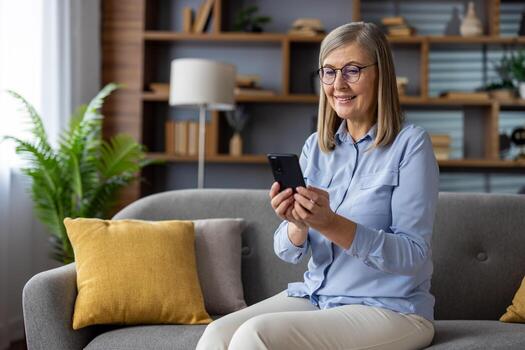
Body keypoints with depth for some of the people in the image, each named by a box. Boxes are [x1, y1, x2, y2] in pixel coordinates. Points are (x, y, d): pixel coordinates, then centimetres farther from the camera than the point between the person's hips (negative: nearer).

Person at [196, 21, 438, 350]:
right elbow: (288, 253, 4)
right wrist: (298, 224, -20)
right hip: (314, 295, 5)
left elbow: (413, 255, -15)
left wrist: (331, 224, -27)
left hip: (390, 308, -5)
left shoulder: (411, 143, -9)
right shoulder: (316, 146, 7)